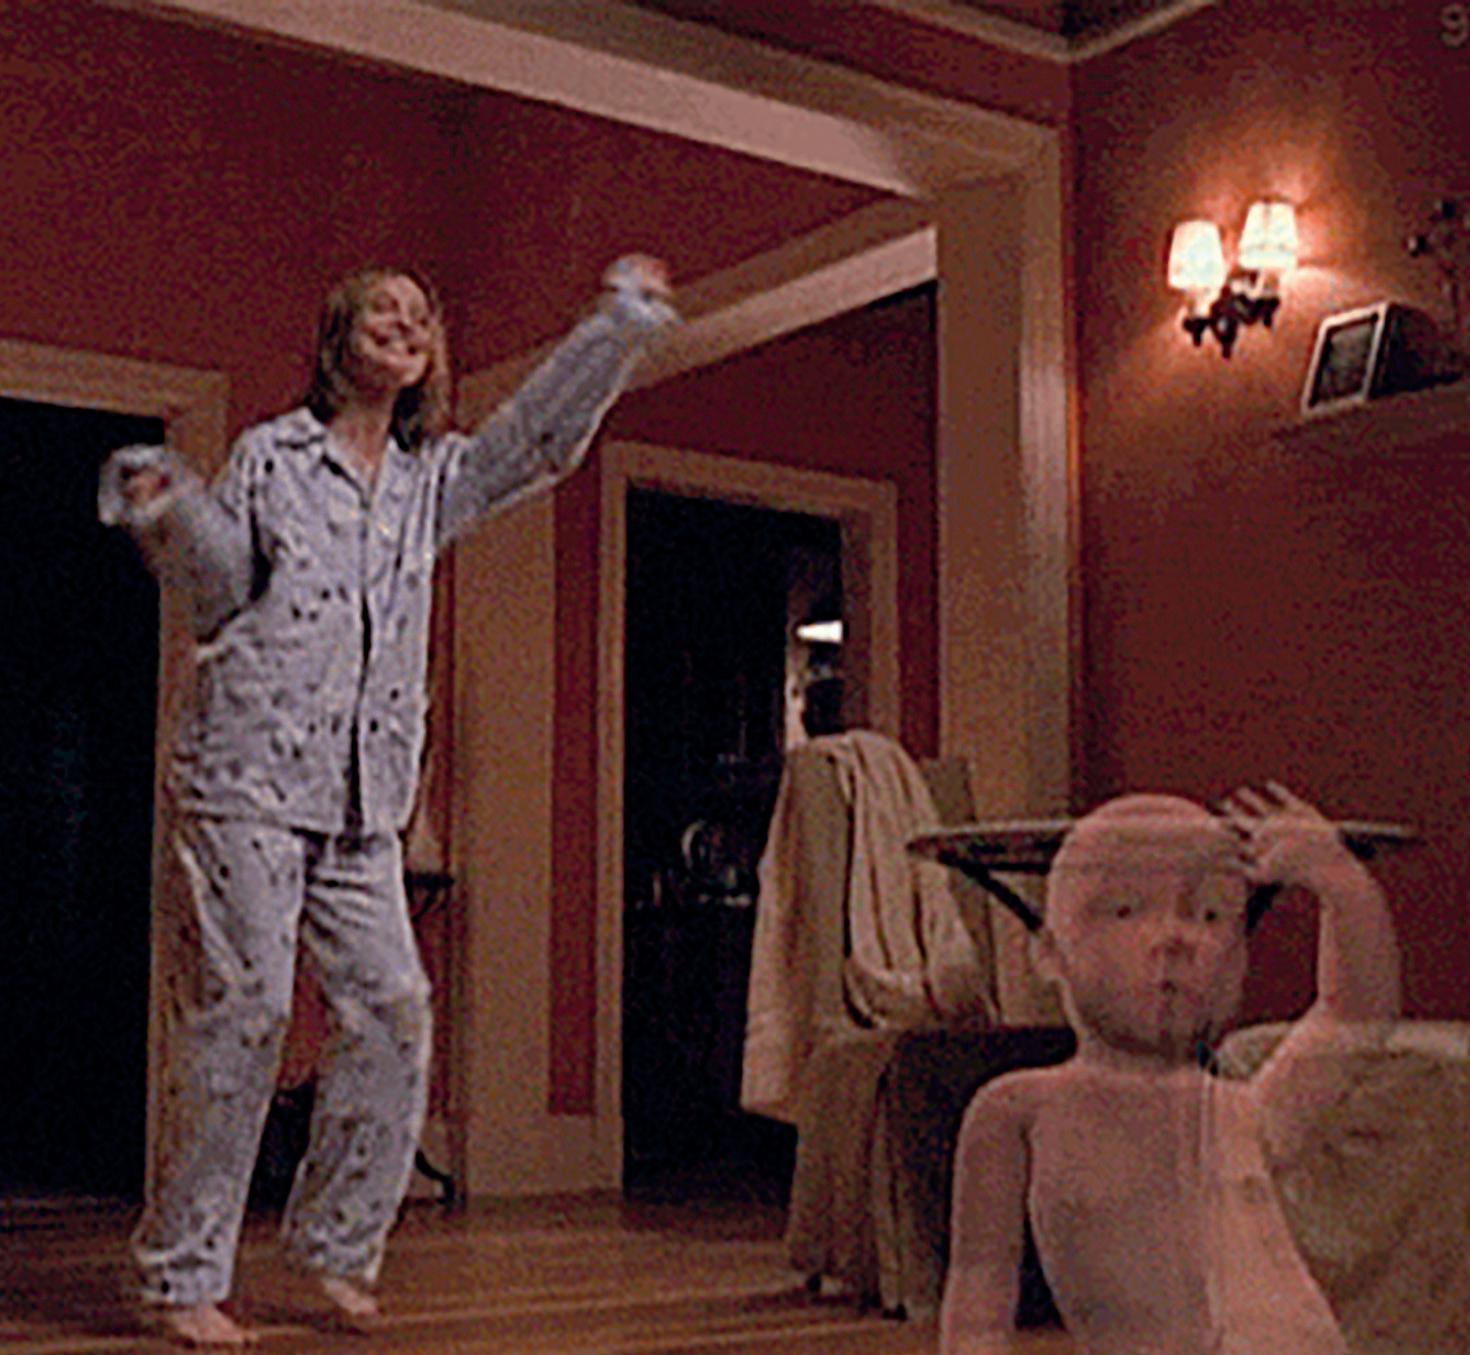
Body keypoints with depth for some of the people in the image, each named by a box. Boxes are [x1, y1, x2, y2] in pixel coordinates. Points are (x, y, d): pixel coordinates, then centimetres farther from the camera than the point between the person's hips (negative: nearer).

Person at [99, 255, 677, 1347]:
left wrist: (622, 322, 8)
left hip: (365, 805, 5)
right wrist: (174, 517, -13)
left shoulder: (433, 479, 16)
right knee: (239, 1013, -7)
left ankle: (336, 1242, 15)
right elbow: (223, 600, 4)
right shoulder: (269, 457, 5)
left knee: (393, 1010, -2)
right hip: (248, 781, -5)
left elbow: (543, 435, 12)